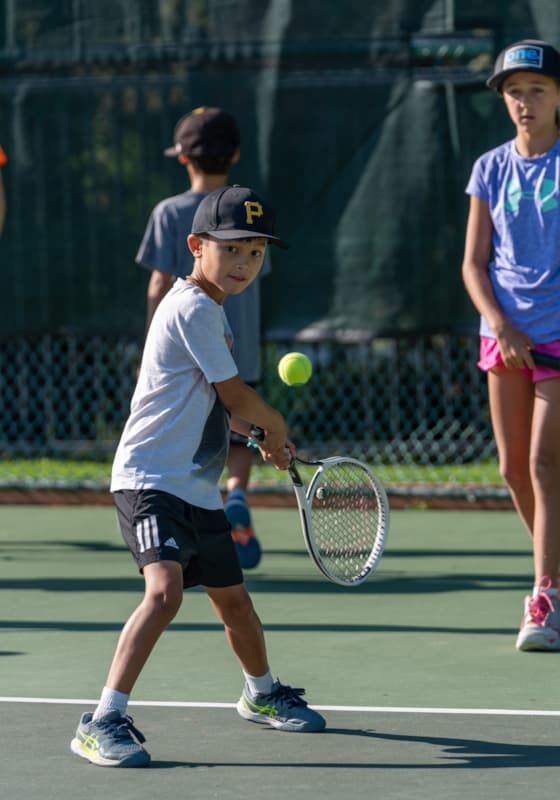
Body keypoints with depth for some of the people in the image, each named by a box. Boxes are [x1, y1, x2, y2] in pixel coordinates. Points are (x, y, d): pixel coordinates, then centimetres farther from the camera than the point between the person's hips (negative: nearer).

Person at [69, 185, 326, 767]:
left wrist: (259, 431, 16)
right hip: (150, 480, -10)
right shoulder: (193, 309, -16)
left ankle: (262, 694, 44)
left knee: (232, 599, 21)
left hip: (197, 488, 10)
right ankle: (102, 723, -27)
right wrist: (275, 427, 7)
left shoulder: (208, 310, 15)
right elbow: (235, 396, -12)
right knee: (165, 590, -27)